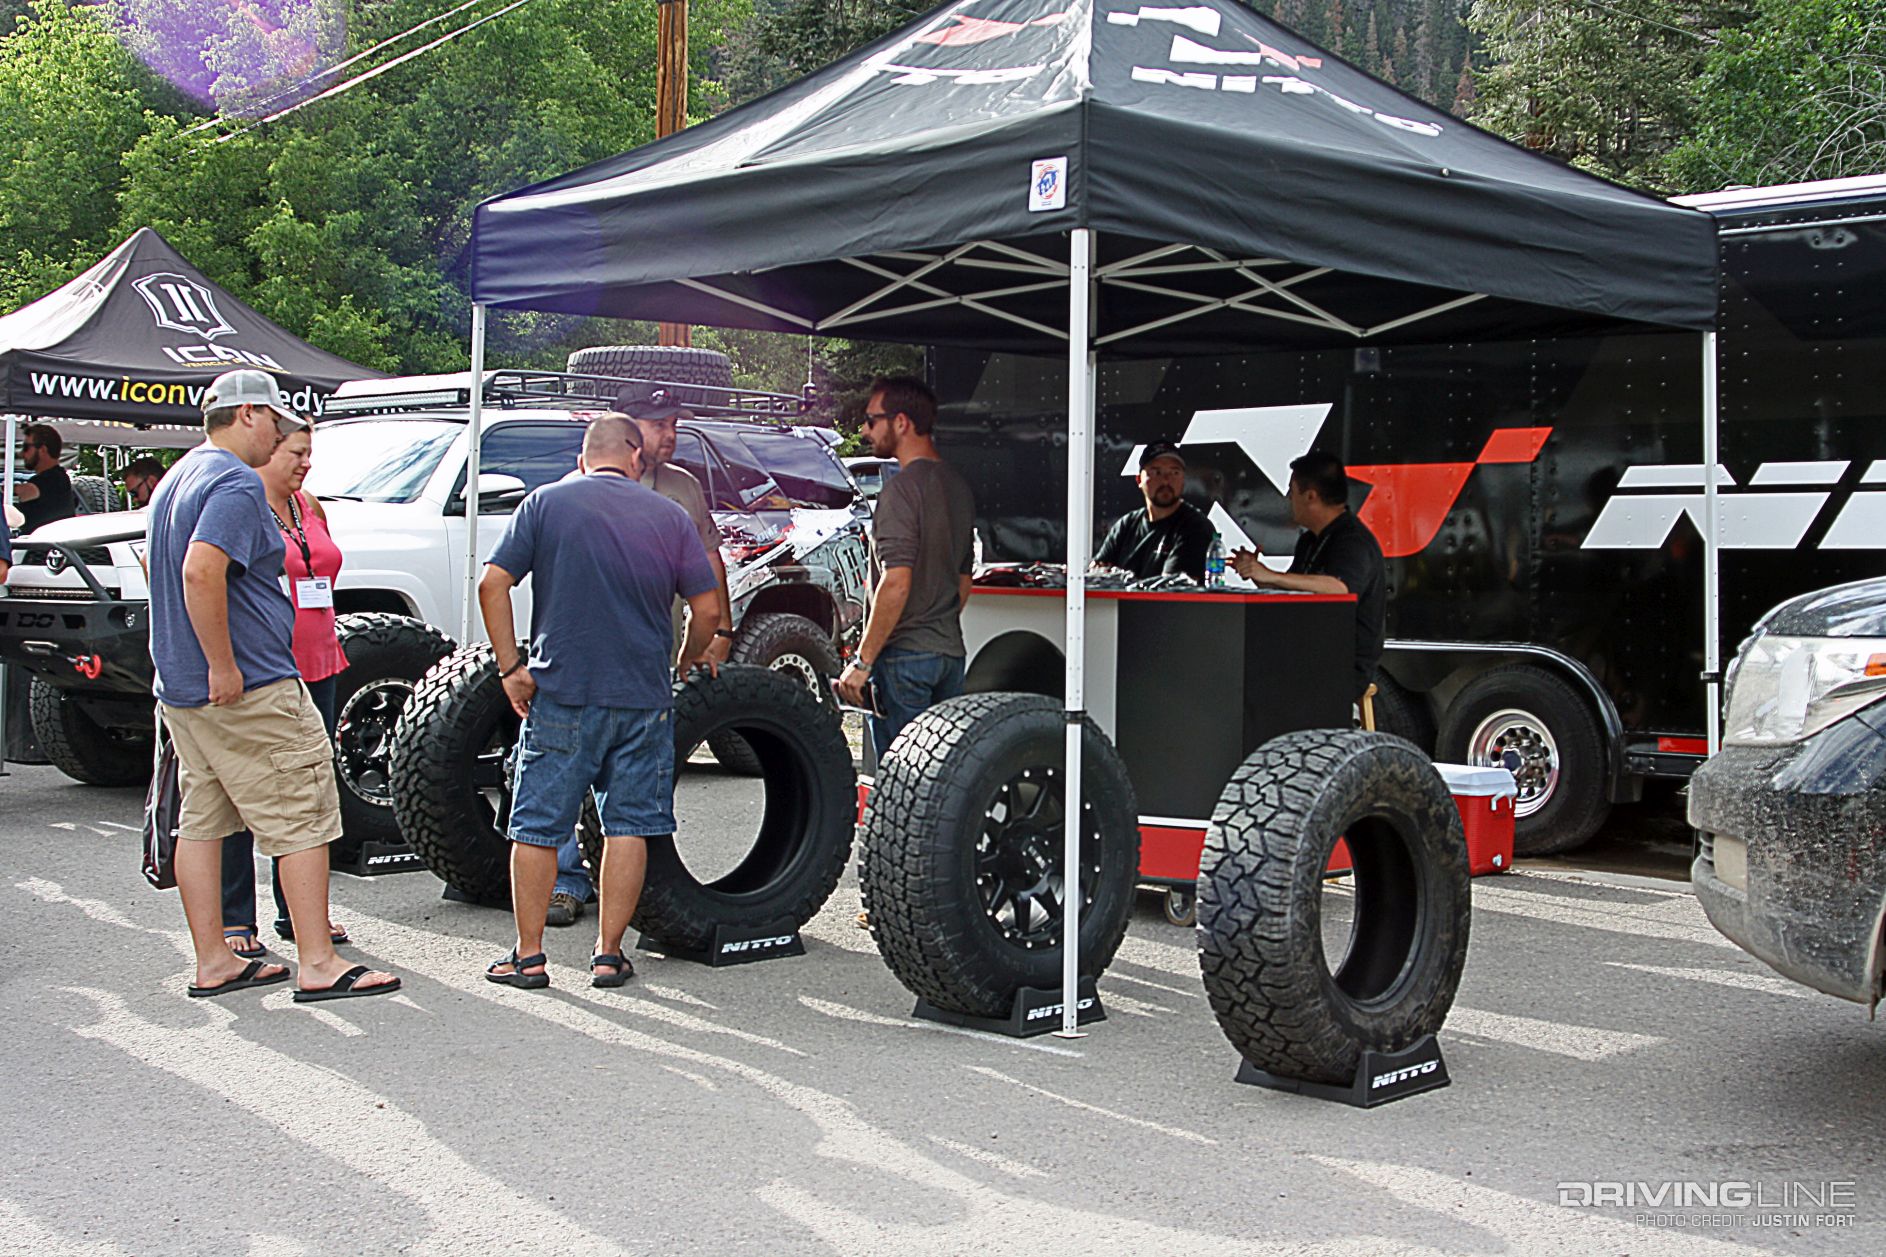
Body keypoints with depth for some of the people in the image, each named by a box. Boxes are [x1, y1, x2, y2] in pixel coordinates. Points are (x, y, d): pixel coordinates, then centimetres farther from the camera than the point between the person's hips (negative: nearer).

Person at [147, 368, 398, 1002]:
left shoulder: (180, 477, 17)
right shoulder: (237, 482, -16)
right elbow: (201, 572, -29)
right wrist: (223, 666, -24)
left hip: (180, 686, 10)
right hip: (249, 688, -10)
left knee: (201, 822, 12)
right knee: (302, 820, -4)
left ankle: (213, 963, 17)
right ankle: (318, 965, -3)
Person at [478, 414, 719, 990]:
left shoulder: (546, 503, 2)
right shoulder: (670, 516, 4)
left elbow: (493, 585, -6)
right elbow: (708, 609, 2)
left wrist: (511, 667, -1)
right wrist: (688, 662, 20)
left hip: (560, 692, -1)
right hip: (643, 696, 1)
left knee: (537, 826, 8)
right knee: (630, 825, 10)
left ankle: (528, 955, 11)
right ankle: (609, 953, 11)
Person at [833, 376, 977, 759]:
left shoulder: (903, 488, -15)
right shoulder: (957, 485, 13)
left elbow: (896, 583, -22)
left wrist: (863, 660, -18)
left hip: (905, 655, -9)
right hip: (950, 651, 9)